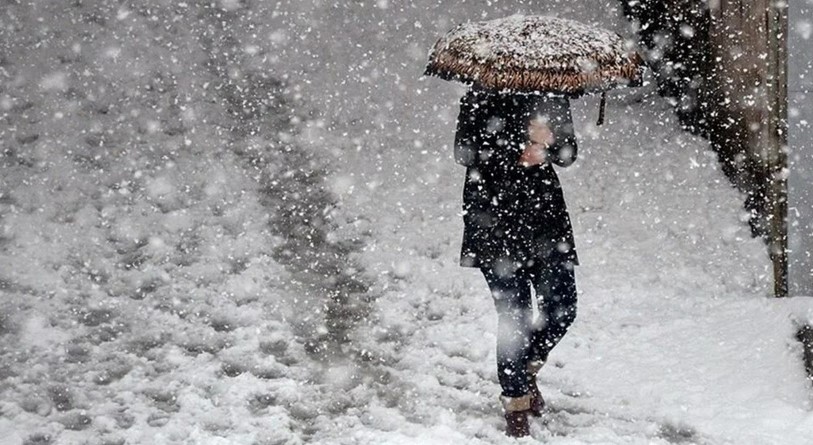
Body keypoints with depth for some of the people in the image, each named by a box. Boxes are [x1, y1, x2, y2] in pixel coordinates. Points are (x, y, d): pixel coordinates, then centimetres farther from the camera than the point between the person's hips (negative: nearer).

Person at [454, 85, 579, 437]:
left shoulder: (552, 97, 8)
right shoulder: (482, 98, -5)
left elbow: (567, 154, 8)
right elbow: (465, 152, -10)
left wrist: (548, 143, -15)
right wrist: (518, 154, -19)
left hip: (545, 211, 4)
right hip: (495, 217, -4)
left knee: (561, 309, 1)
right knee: (514, 315, -5)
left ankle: (526, 369, 29)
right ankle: (516, 400, 11)